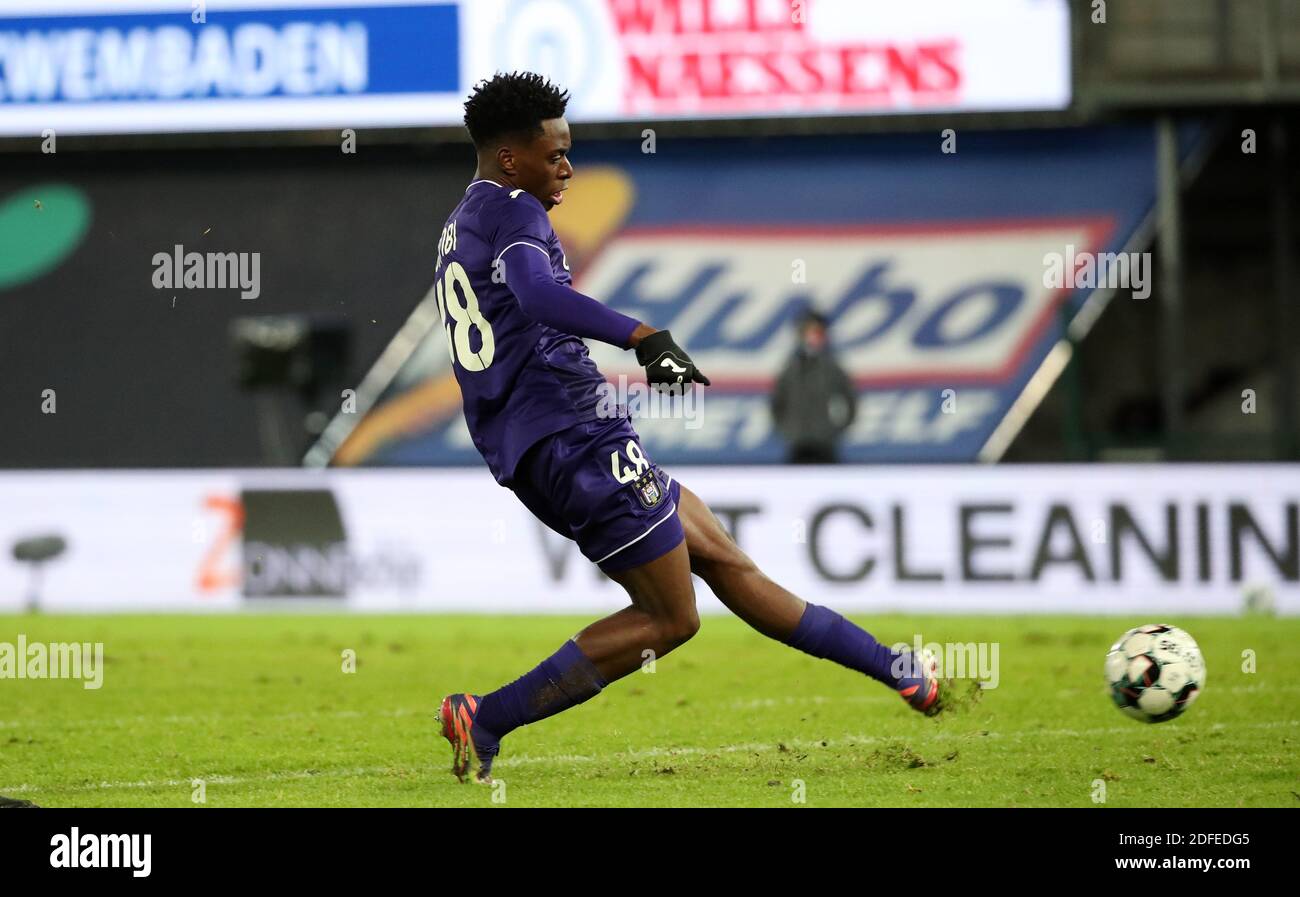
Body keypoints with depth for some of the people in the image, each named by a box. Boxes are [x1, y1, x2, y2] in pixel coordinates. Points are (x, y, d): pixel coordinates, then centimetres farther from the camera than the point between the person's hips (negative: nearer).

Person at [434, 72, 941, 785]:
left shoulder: (458, 230, 20)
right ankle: (485, 720, -9)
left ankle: (895, 671, 18)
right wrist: (642, 336, -42)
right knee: (669, 619, -5)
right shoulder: (511, 211, -11)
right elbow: (536, 293, -31)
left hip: (523, 451, 11)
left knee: (720, 559, 13)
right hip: (575, 437, -11)